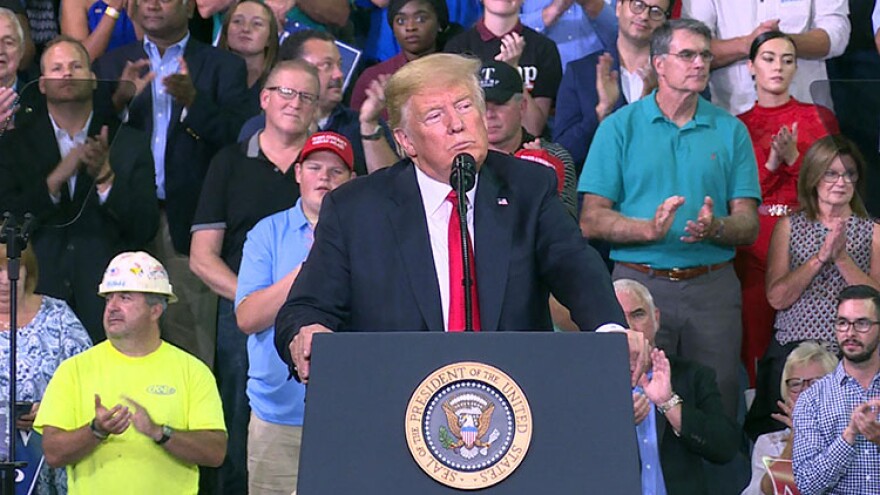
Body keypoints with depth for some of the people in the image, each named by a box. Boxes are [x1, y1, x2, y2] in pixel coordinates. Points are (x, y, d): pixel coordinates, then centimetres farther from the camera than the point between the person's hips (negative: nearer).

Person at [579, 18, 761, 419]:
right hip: (640, 284, -2)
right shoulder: (620, 127, 4)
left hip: (713, 290, 2)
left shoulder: (730, 131, 10)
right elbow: (591, 221, -2)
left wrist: (714, 228, -15)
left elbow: (748, 227, 6)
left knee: (717, 410, 0)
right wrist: (650, 228, -18)